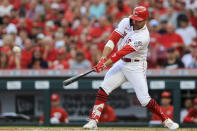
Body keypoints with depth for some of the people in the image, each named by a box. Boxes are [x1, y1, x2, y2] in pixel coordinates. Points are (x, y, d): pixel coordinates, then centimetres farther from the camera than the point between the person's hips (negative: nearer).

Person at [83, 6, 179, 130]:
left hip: (136, 67, -6)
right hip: (121, 63, 6)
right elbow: (113, 39, -9)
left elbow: (123, 52, -28)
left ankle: (166, 119, 5)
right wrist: (103, 58, -22)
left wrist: (105, 65, -31)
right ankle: (93, 121, -6)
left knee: (144, 99, -11)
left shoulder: (143, 37, -24)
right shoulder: (126, 22, -3)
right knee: (103, 90, -6)